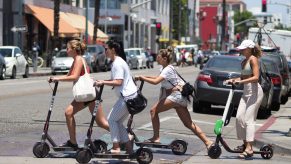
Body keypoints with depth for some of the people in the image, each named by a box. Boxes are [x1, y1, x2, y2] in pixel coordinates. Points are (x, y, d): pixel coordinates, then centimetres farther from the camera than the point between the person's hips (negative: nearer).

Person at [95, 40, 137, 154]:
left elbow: (118, 82, -24)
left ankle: (116, 148, 0)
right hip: (131, 95, 10)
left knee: (112, 119, -1)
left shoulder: (117, 63, -16)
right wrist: (103, 82, 5)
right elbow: (115, 79, 17)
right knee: (118, 122, 13)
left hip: (127, 96, -10)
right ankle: (129, 148, 13)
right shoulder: (118, 61, 16)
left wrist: (103, 82, -20)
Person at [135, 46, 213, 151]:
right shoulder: (164, 68, 14)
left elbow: (155, 81, -26)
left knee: (154, 110, -9)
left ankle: (156, 138, -6)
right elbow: (158, 78, 33)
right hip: (180, 97, 10)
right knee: (189, 124, 7)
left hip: (176, 95, -10)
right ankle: (207, 142, 4)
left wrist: (143, 78, -12)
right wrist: (144, 77, 21)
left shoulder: (168, 69, -15)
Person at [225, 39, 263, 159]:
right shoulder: (244, 62, 16)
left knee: (249, 119, -13)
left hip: (255, 92, -9)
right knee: (239, 118, 5)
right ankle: (245, 143, 16)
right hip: (246, 92, 9)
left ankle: (249, 149, -16)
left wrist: (241, 81, -26)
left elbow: (255, 77, -19)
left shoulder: (253, 59, -9)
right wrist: (233, 80, 5)